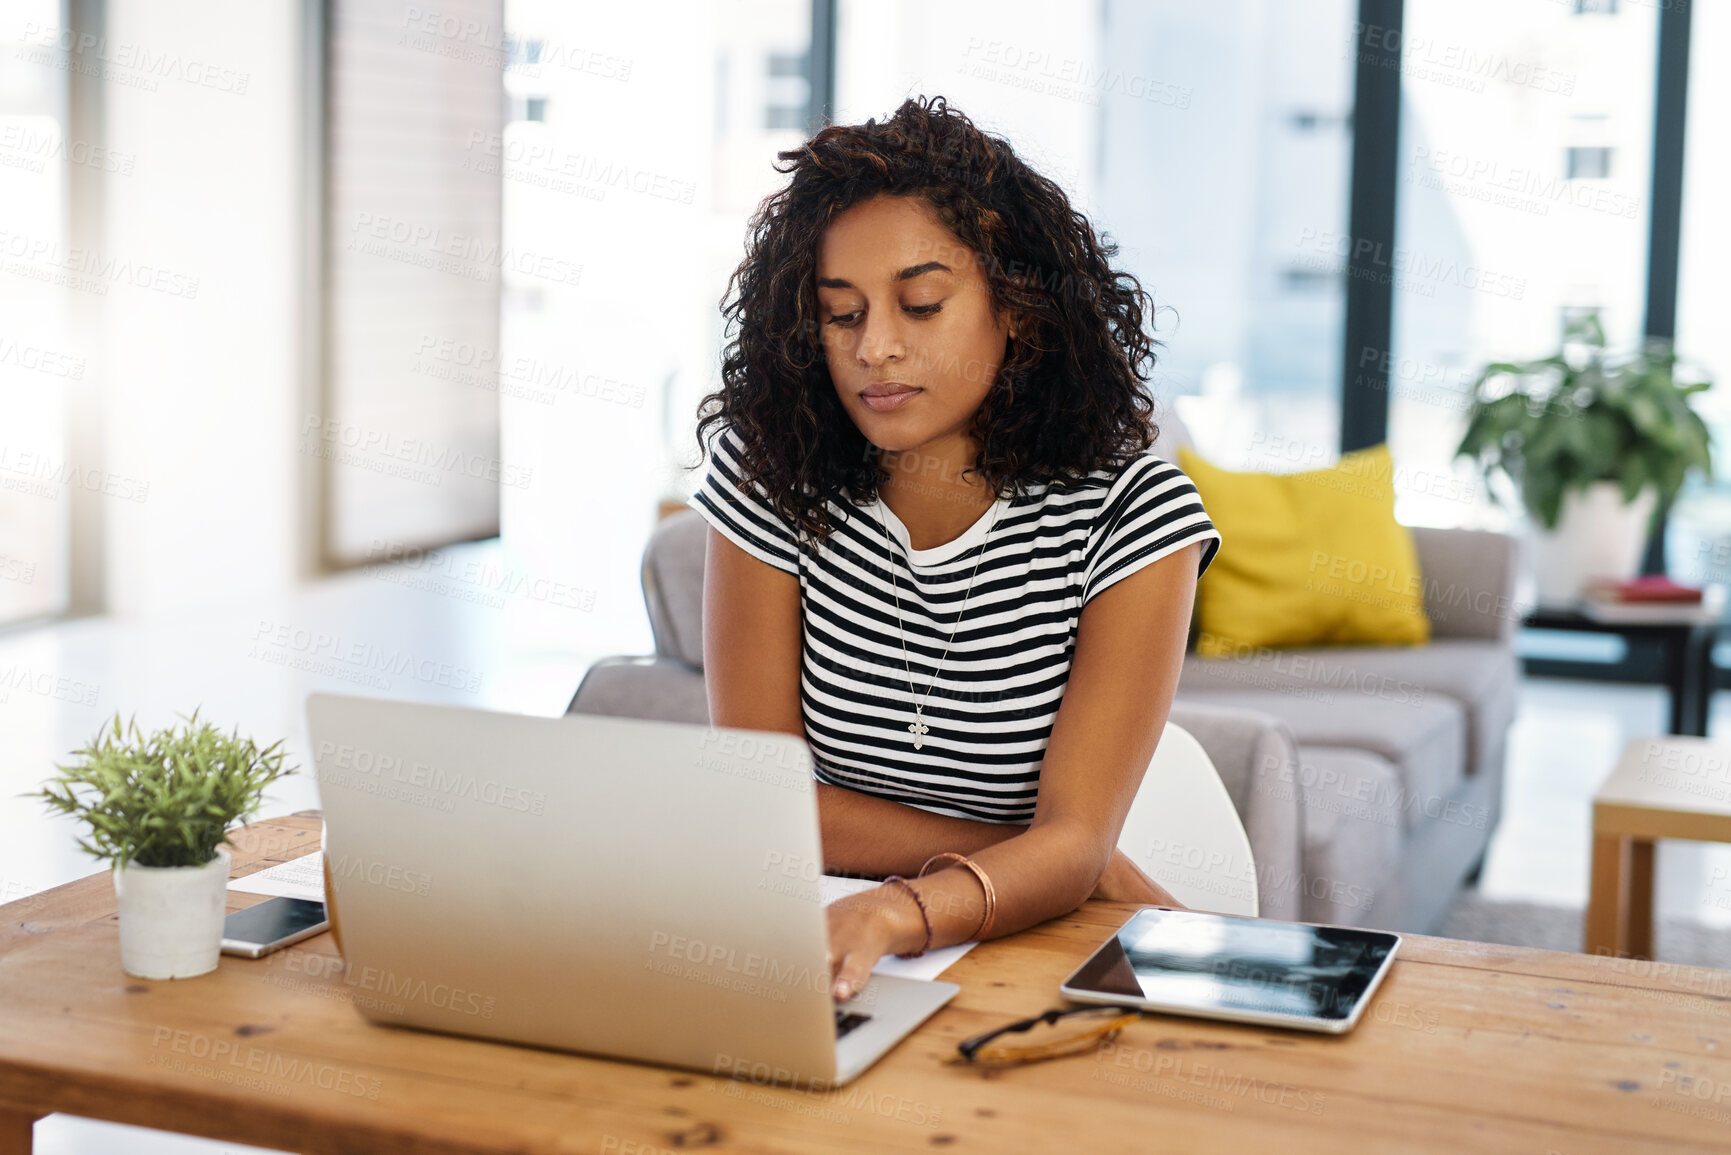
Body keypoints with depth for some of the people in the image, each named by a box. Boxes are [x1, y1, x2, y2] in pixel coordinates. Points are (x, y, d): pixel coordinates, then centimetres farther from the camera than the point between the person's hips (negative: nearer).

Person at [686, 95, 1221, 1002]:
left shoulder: (1132, 516, -11)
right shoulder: (769, 477, -7)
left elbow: (1075, 838, -19)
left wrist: (894, 913, -41)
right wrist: (1062, 866, -15)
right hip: (815, 936, 3)